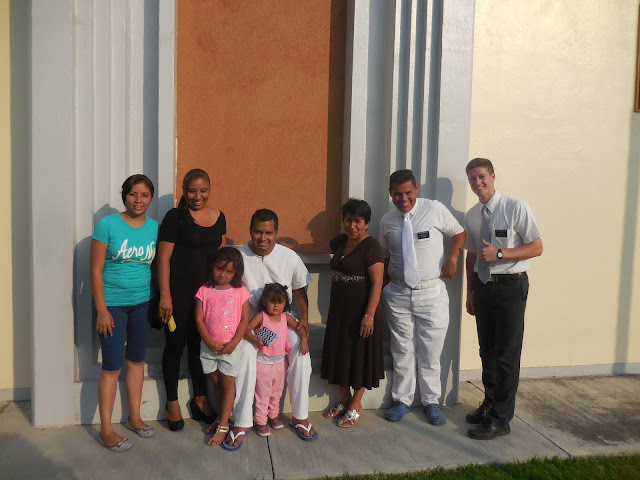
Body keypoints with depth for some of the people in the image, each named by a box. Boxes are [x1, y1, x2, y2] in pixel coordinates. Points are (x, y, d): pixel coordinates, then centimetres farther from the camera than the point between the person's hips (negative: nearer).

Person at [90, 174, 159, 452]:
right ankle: (106, 430, 13)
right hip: (113, 304, -4)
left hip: (143, 303, 4)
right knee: (112, 366, -1)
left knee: (137, 360, 15)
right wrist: (101, 310, -14)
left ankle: (134, 417, 30)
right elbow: (95, 270, -11)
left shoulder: (155, 228, 1)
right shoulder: (107, 225, -11)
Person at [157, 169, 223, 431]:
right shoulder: (175, 217, -8)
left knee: (200, 344, 15)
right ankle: (172, 402, 23)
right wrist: (165, 296, -14)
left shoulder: (219, 217, 8)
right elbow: (163, 257, -10)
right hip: (179, 291, -5)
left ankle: (200, 399, 30)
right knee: (175, 344, 7)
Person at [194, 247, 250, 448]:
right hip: (209, 346, 2)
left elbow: (244, 320, -4)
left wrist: (233, 344, -13)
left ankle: (223, 426, 6)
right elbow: (199, 319, -2)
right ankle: (221, 418, 27)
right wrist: (210, 343, -11)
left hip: (231, 346, -2)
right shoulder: (204, 291, 1)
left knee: (228, 383, -1)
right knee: (217, 382, 13)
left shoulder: (240, 292, -1)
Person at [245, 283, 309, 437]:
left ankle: (274, 415, 39)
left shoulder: (286, 317, 0)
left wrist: (304, 339, -7)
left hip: (280, 362, 5)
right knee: (262, 394, 5)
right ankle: (261, 421, 18)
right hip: (263, 362, -4)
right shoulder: (261, 316, -13)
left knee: (277, 392, 20)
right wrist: (256, 340, -32)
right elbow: (246, 330, -17)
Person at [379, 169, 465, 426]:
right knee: (402, 351, 12)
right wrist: (378, 288, 6)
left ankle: (431, 402, 24)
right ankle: (402, 399, 28)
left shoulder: (435, 209, -4)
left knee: (430, 352, 7)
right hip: (398, 294, 2)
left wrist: (453, 255, -11)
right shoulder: (387, 221, 4)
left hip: (432, 292, -2)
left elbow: (458, 233, 7)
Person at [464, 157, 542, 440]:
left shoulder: (516, 208, -9)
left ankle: (501, 420, 8)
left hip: (510, 286, -6)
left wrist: (499, 253, -21)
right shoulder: (471, 216, 8)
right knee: (487, 350, 16)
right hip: (483, 286, 6)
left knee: (507, 353, -2)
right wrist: (470, 292, 17)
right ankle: (490, 404, 33)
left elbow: (537, 247, -11)